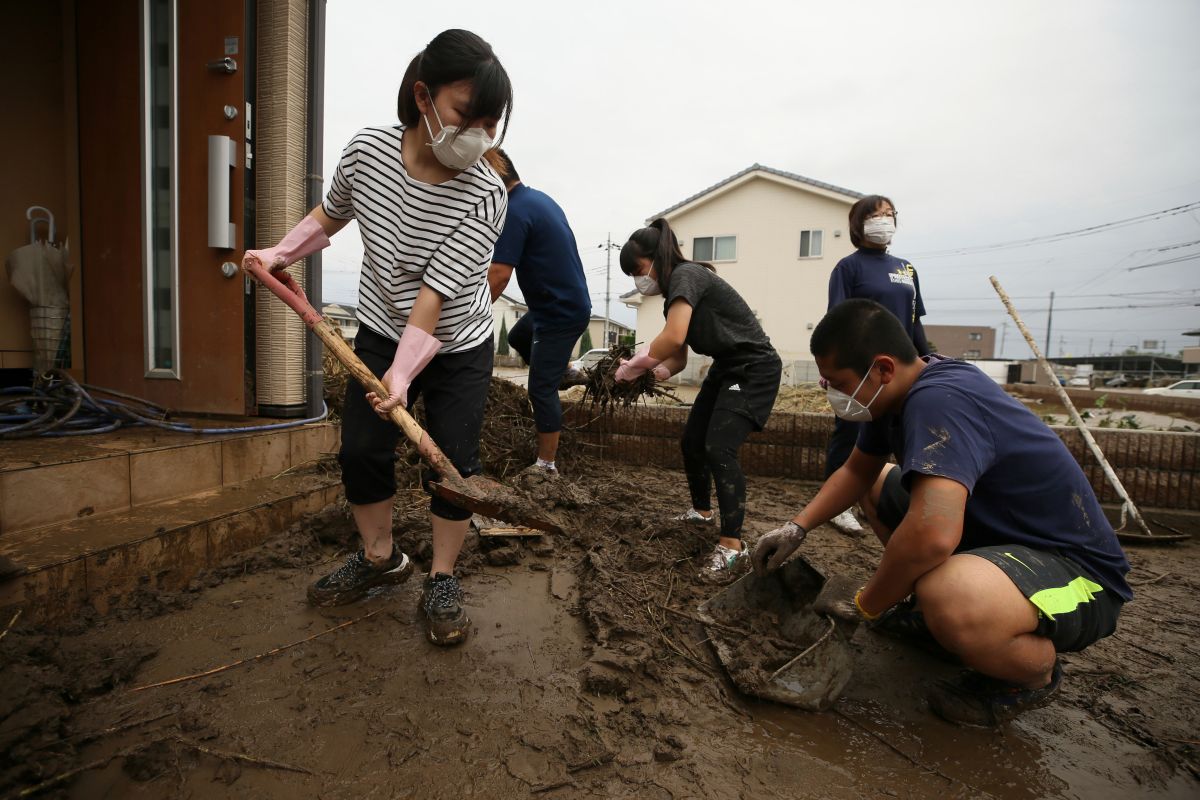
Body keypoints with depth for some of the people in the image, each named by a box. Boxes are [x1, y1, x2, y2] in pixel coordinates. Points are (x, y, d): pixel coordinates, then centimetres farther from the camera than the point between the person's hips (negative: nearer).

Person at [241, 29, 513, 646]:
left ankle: (441, 582, 16)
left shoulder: (485, 194, -24)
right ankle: (379, 557, 29)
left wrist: (404, 370, -32)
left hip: (458, 348, -3)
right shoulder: (367, 151, -13)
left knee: (453, 461, -3)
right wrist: (279, 254, 0)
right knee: (361, 450, 5)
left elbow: (434, 293, -27)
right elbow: (330, 213, 9)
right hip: (380, 333, 4)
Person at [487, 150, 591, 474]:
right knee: (518, 338, 31)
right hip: (570, 302, 10)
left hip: (560, 312, -10)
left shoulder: (514, 211, -20)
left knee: (541, 389, -2)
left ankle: (546, 465, 7)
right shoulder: (539, 197, 10)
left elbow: (499, 275, -24)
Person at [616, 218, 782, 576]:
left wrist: (636, 364, -19)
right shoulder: (675, 293, 10)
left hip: (754, 368, -10)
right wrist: (646, 372, -11)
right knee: (691, 442, 12)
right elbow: (678, 359, 7)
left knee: (719, 448, -18)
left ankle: (731, 544, -9)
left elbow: (674, 338, -33)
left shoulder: (686, 275, -18)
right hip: (725, 368, 10)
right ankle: (702, 511, 33)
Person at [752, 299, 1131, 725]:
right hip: (998, 533, 9)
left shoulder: (938, 402, -31)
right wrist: (797, 527, 2)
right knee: (880, 483, 14)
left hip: (1078, 574, -9)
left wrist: (865, 602, -23)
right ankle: (934, 612, 16)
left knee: (946, 600, -39)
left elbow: (933, 535, -42)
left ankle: (1036, 672, -4)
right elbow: (856, 471, 14)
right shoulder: (899, 392, -1)